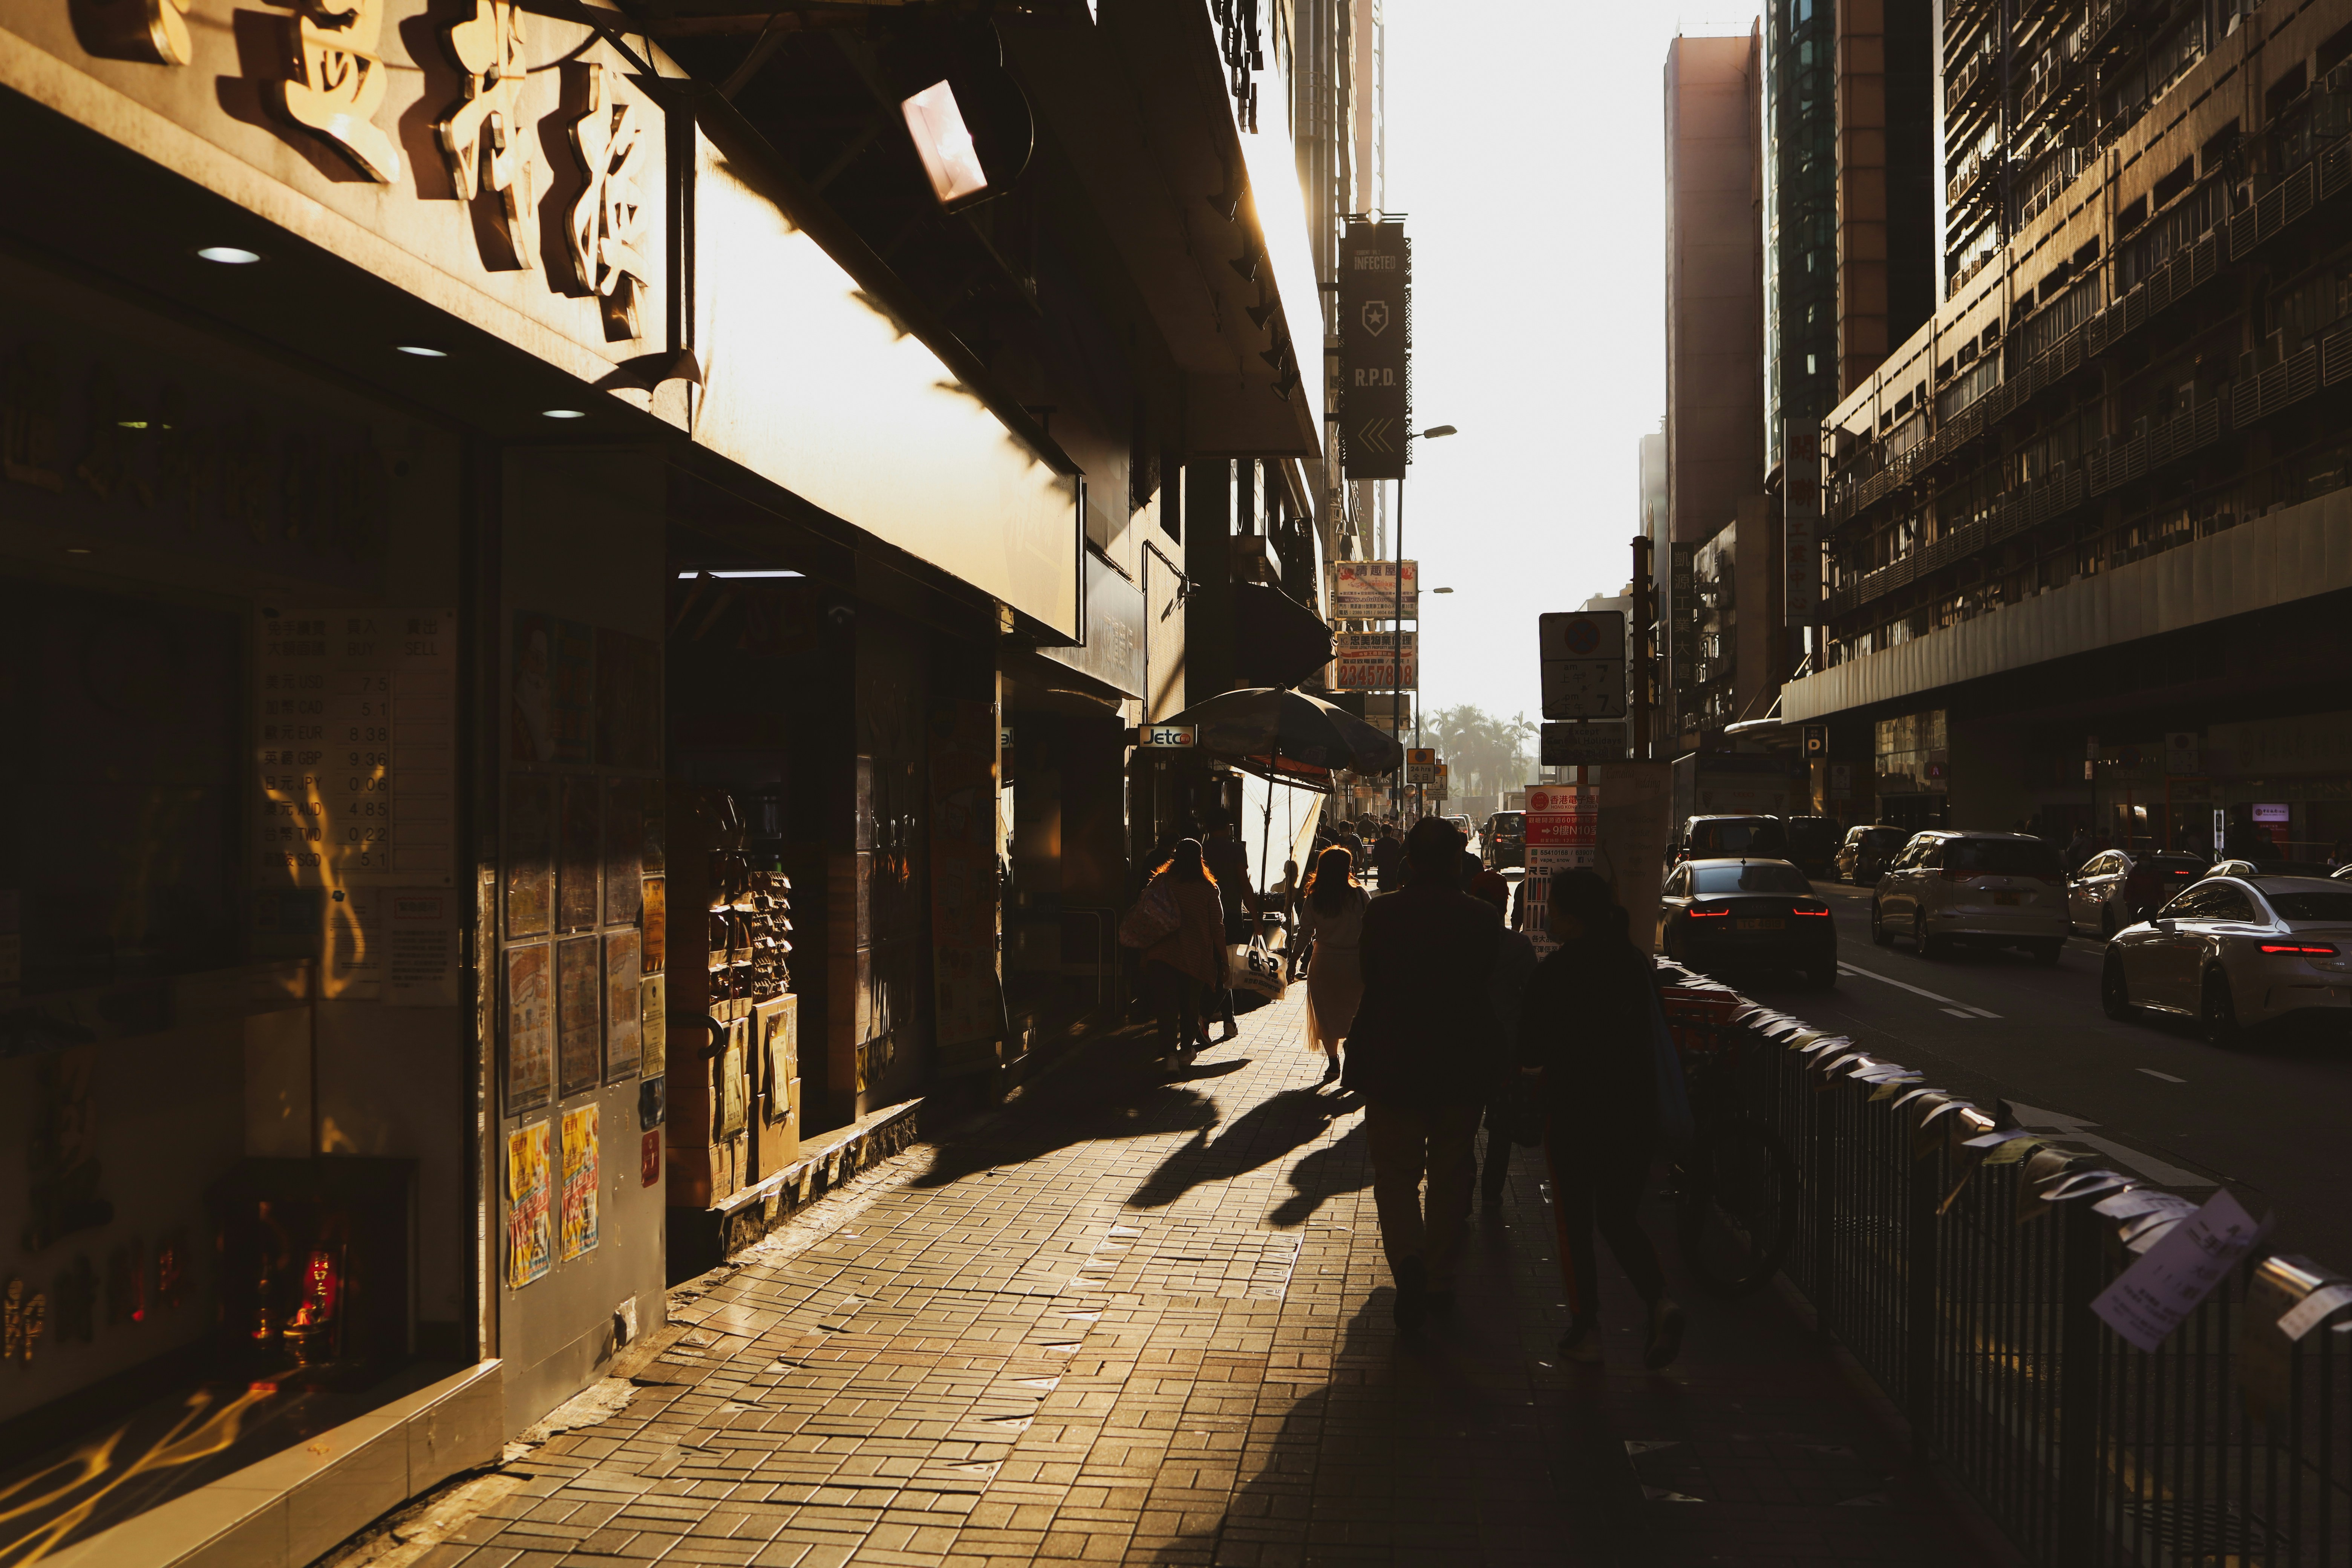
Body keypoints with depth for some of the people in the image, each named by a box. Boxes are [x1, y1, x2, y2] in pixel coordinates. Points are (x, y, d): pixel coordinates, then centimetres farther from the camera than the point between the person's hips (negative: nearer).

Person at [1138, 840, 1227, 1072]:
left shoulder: (1160, 882, -4)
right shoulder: (1208, 888, -3)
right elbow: (1217, 926, 1)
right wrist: (1222, 958, 10)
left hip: (1163, 953, -1)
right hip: (1196, 955, 1)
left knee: (1167, 1004, -2)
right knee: (1191, 1003, 16)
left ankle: (1170, 1053, -15)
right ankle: (1187, 1048, 29)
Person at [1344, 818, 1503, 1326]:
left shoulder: (1382, 913, -9)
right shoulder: (1483, 918, -6)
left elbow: (1369, 981, 1)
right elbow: (1486, 986, 3)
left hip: (1392, 1065, -1)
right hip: (1463, 1069, 2)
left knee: (1396, 1174, 7)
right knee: (1450, 1176, 15)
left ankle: (1408, 1258, -17)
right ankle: (1439, 1279, 23)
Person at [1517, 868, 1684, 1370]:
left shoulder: (1556, 971, -14)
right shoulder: (1636, 961, 4)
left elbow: (1529, 1051, -10)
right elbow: (1651, 1034, 13)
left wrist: (1545, 1072, 13)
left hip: (1575, 1112, -5)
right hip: (1634, 1108, 5)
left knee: (1574, 1220, 8)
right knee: (1618, 1215, 16)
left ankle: (1586, 1328, 12)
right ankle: (1660, 1301, -5)